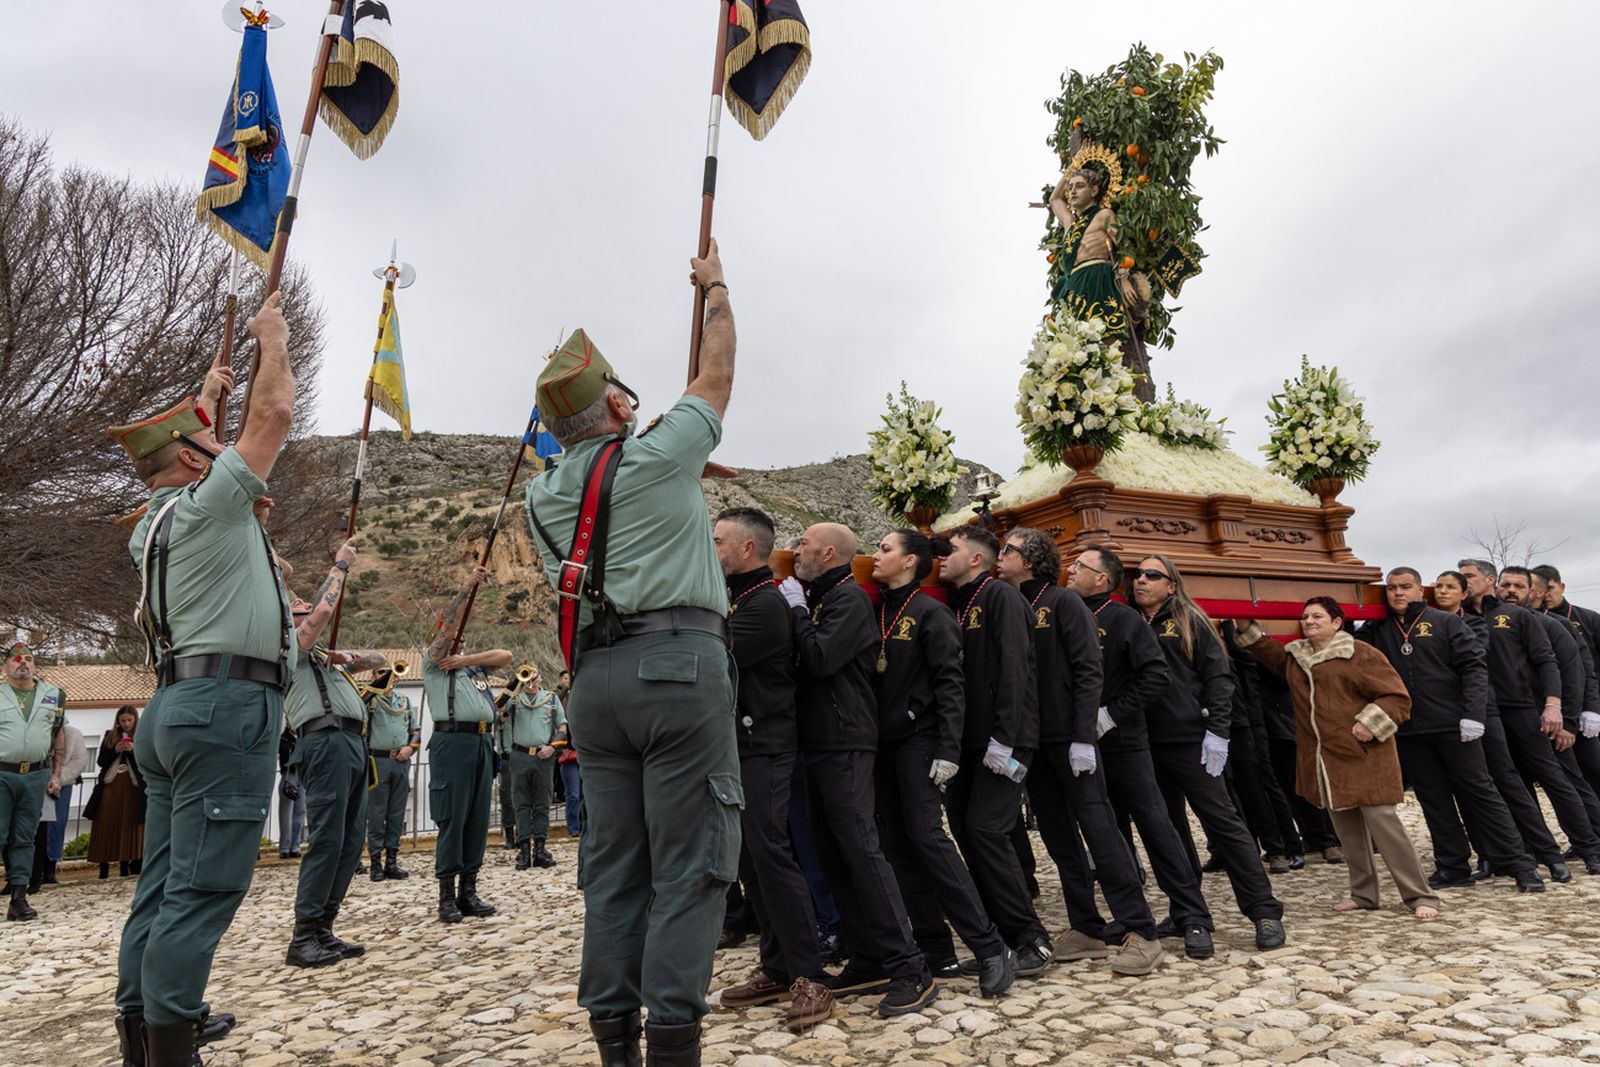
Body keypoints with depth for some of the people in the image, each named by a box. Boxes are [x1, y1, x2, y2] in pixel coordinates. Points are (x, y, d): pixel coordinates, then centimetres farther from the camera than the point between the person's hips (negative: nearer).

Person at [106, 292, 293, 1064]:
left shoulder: (154, 526, 18)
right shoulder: (208, 504, -6)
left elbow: (186, 456, 39)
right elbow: (273, 415, -3)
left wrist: (205, 399, 46)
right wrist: (273, 340, 12)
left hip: (174, 707, 10)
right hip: (226, 706, -10)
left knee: (163, 887, 12)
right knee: (202, 890, -9)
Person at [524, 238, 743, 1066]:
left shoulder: (542, 495, 13)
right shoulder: (655, 457, -2)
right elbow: (717, 373, 12)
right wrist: (716, 289, 29)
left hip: (593, 674, 6)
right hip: (680, 662, -6)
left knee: (612, 865, 11)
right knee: (687, 864, -2)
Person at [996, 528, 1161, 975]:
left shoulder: (1063, 602, -5)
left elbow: (1088, 671, -11)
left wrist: (1083, 738, -17)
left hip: (1069, 738, -6)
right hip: (1031, 741, 6)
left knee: (1100, 830, -4)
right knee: (1059, 838, 11)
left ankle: (1141, 932, 5)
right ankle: (1086, 930, 21)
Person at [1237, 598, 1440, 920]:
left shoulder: (1361, 654, -8)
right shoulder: (1295, 656, 12)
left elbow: (1398, 697, -8)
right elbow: (1269, 652, 33)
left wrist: (1371, 724, -19)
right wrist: (1247, 628, 21)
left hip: (1363, 756, -6)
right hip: (1322, 759, 6)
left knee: (1382, 821, -6)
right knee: (1346, 828, 13)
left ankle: (1420, 897, 7)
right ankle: (1363, 894, 25)